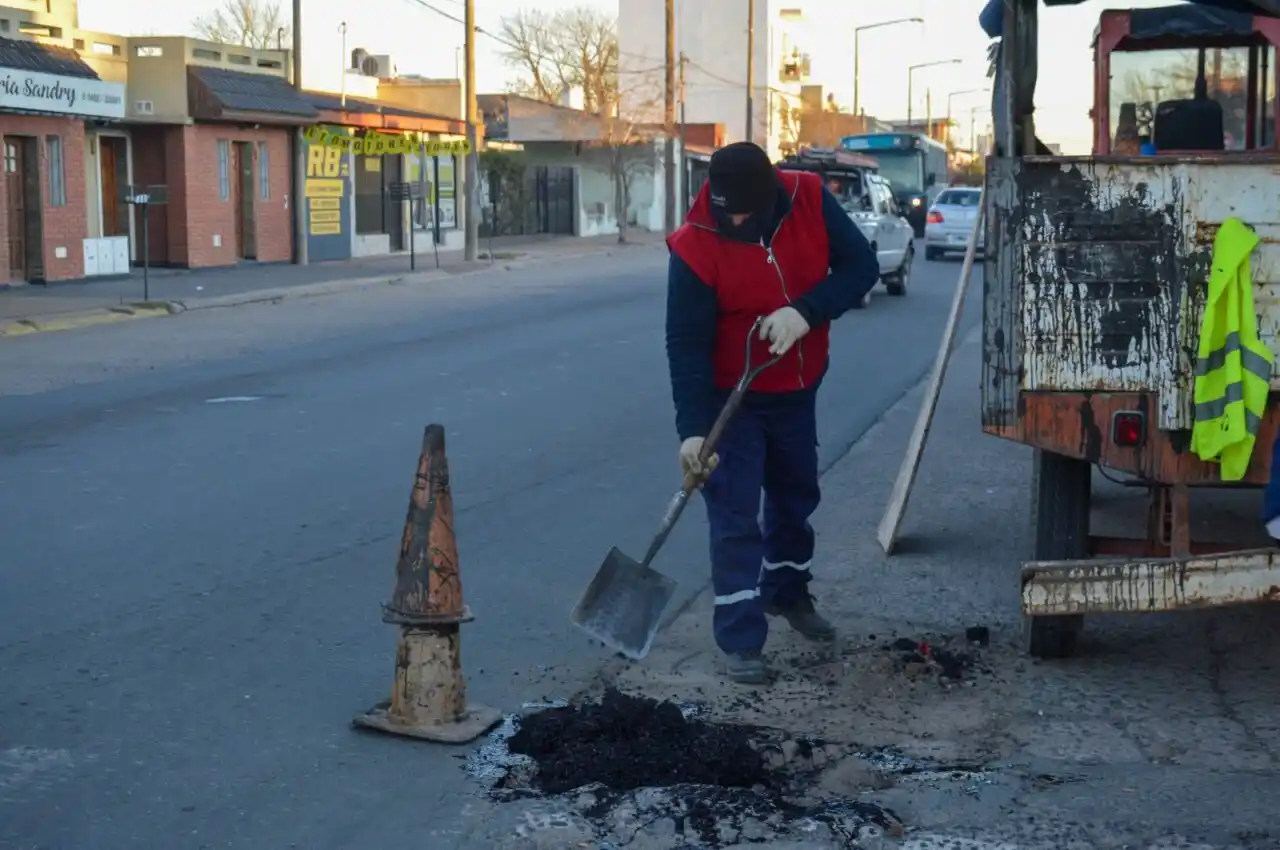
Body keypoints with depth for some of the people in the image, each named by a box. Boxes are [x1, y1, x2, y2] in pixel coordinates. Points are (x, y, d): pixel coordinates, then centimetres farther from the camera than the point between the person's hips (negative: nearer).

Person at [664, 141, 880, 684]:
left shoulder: (810, 200, -16)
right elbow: (686, 344, -25)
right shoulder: (695, 247, -26)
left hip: (797, 389, 5)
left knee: (796, 495, 22)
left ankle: (787, 592, 45)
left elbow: (860, 265, -14)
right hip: (731, 398, -5)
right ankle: (740, 641, 0)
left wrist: (805, 312, -30)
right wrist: (693, 429, -30)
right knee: (735, 516, -6)